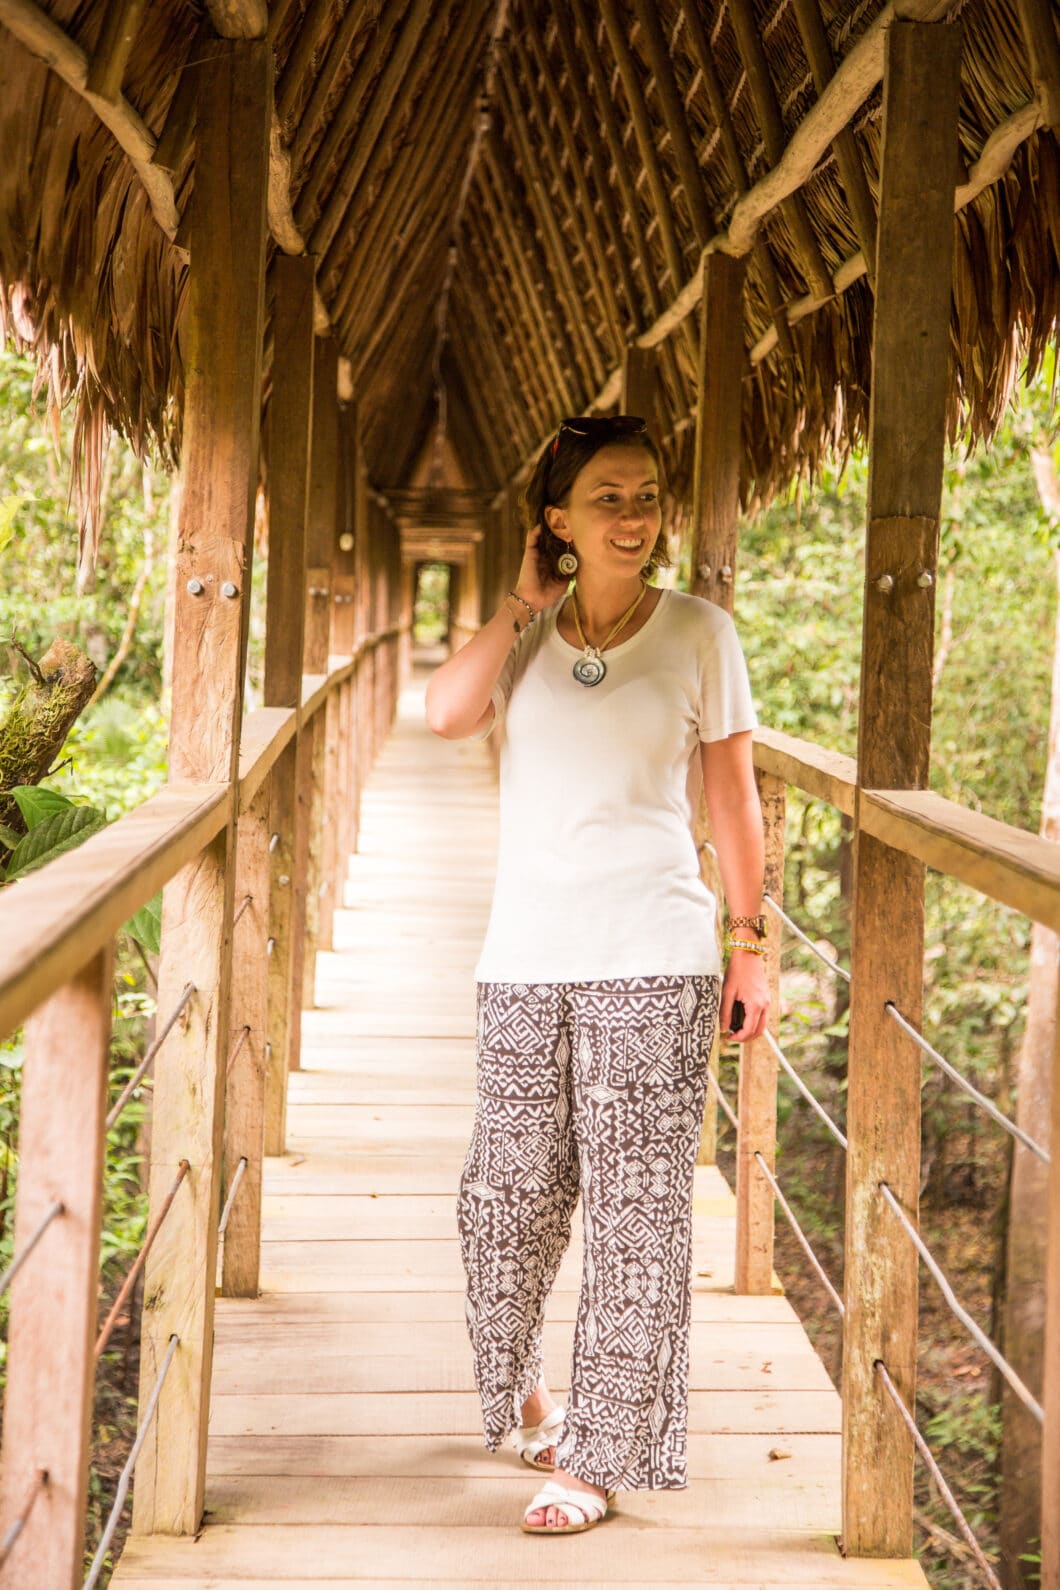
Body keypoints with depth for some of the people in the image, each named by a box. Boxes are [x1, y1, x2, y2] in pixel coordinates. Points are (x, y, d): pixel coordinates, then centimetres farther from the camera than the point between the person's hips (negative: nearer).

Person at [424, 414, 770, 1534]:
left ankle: (599, 1455, 7)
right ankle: (515, 1388, 35)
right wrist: (524, 604, -5)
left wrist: (751, 945, 1)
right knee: (508, 1194, 9)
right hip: (525, 959, 3)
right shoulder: (524, 638, 7)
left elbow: (732, 798, 4)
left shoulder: (698, 634, 1)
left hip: (653, 962, -2)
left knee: (636, 1210, -2)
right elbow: (448, 712, -12)